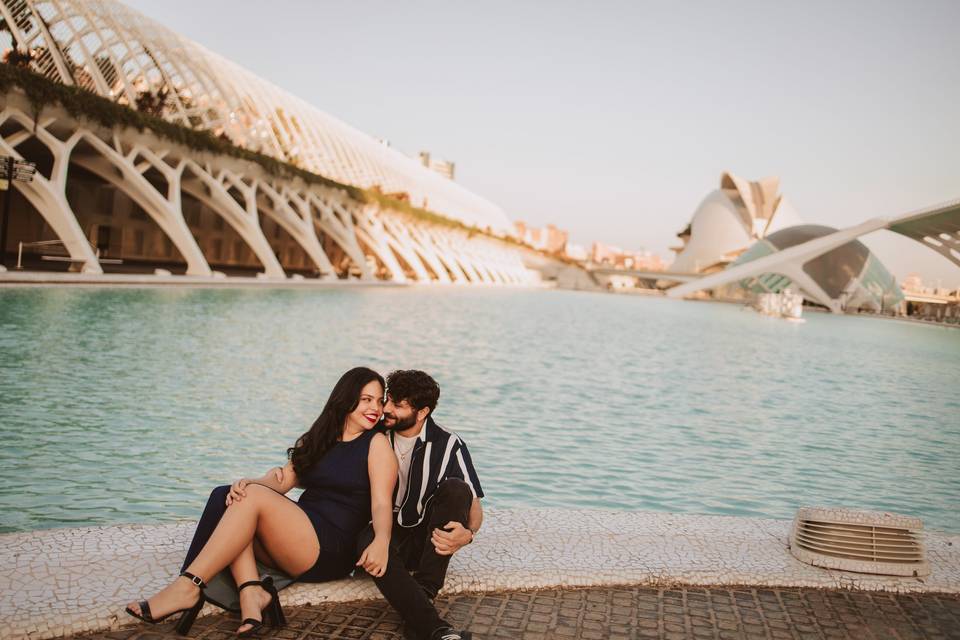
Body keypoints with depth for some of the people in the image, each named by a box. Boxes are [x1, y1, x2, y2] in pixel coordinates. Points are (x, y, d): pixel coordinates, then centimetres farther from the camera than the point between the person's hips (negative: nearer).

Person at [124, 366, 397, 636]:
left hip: (331, 551, -6)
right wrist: (247, 483, -15)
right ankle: (251, 591, -28)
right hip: (296, 540, 6)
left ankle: (187, 587, -24)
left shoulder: (377, 443, 2)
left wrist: (381, 542, -31)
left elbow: (381, 504, -9)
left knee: (254, 497, -23)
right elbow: (282, 480, 8)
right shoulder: (317, 439, 20)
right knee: (226, 496, -14)